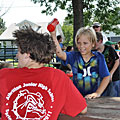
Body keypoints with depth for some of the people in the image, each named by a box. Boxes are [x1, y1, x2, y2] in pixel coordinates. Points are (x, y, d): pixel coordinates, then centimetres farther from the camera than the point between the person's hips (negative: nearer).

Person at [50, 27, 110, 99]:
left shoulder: (98, 57, 3)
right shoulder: (74, 56, 3)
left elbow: (106, 77, 1)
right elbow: (60, 54, -16)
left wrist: (98, 93, -9)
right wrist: (53, 35, -27)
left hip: (92, 97, 0)